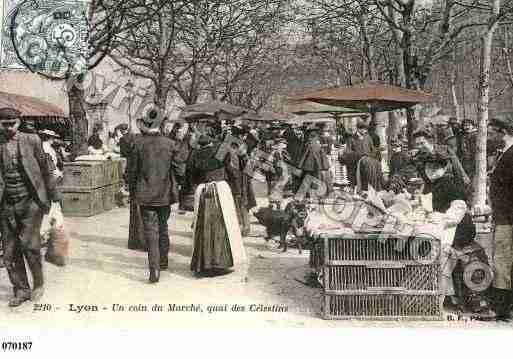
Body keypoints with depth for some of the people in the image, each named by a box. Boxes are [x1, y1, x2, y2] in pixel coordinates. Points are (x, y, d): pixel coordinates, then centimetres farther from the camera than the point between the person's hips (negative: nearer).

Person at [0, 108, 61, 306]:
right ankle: (21, 290, 20)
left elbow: (45, 169, 5)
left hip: (30, 201, -3)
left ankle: (38, 284, 13)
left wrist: (53, 195, 6)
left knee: (29, 244, -9)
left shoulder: (31, 140, 0)